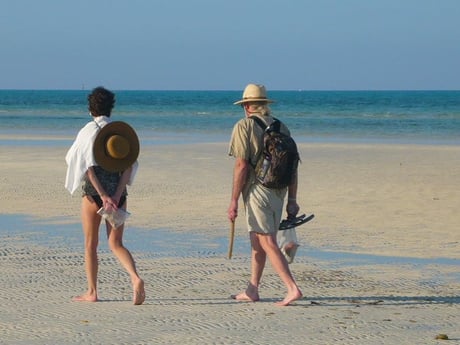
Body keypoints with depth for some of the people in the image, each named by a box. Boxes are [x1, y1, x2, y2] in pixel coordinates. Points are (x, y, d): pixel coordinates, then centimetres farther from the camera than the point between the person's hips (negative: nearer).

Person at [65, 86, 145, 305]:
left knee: (90, 244, 10)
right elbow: (129, 166, -3)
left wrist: (103, 196, -15)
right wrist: (116, 196, -9)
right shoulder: (121, 130, 7)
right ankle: (136, 278, -18)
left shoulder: (88, 131, -5)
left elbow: (88, 167, -14)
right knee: (116, 244, 6)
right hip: (118, 189, 3)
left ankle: (92, 292, 13)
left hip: (93, 190, -3)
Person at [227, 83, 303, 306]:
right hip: (278, 192, 7)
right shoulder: (281, 127, 12)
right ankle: (252, 290, 24)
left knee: (268, 243, -9)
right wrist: (292, 200, 14)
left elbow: (241, 165, -13)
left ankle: (292, 288, -18)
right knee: (257, 241, 18)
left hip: (256, 190, -7)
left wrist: (233, 201, -10)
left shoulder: (244, 126, -6)